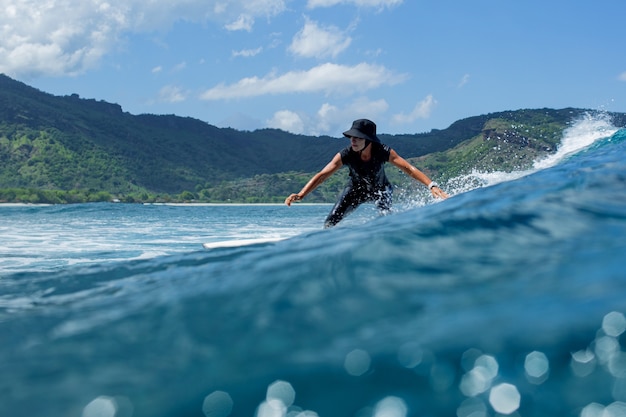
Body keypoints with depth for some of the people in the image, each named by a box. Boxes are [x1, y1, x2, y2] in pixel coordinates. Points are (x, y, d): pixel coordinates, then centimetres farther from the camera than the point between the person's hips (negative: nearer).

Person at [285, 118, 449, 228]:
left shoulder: (384, 152, -34)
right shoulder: (345, 155, -33)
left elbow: (409, 169, -32)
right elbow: (322, 175, -35)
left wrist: (432, 186, -43)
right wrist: (301, 195, -47)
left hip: (381, 189, -1)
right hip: (356, 189, 1)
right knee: (330, 222, -7)